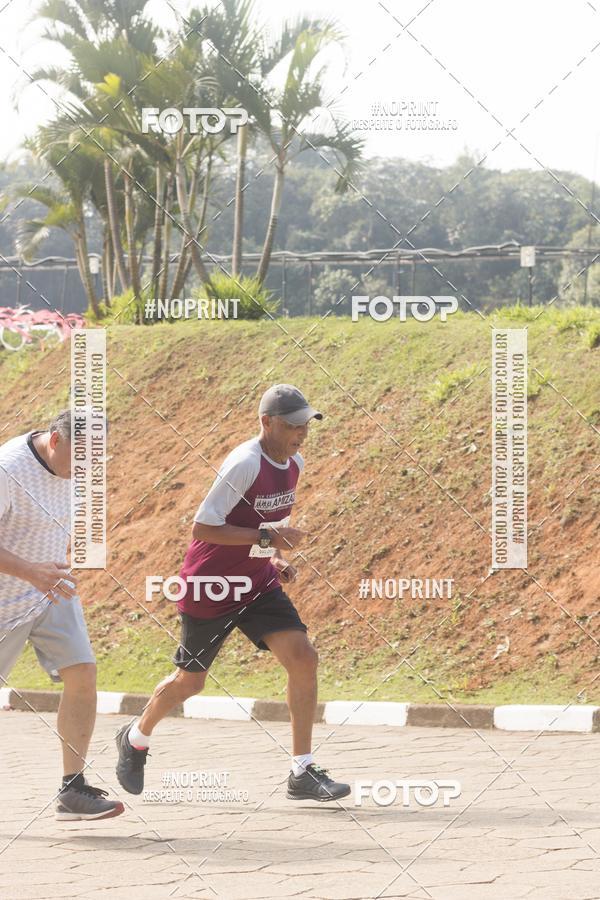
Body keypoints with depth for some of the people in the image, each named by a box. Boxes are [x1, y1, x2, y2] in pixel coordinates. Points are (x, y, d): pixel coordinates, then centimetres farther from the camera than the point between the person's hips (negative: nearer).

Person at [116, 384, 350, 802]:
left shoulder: (294, 463, 1)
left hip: (258, 583, 7)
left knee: (303, 657, -12)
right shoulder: (245, 465, -25)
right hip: (210, 586, -6)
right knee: (190, 681, 10)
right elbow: (202, 528, -26)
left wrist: (277, 558, 2)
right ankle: (136, 737, 41)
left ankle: (303, 772, -7)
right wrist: (266, 537, -30)